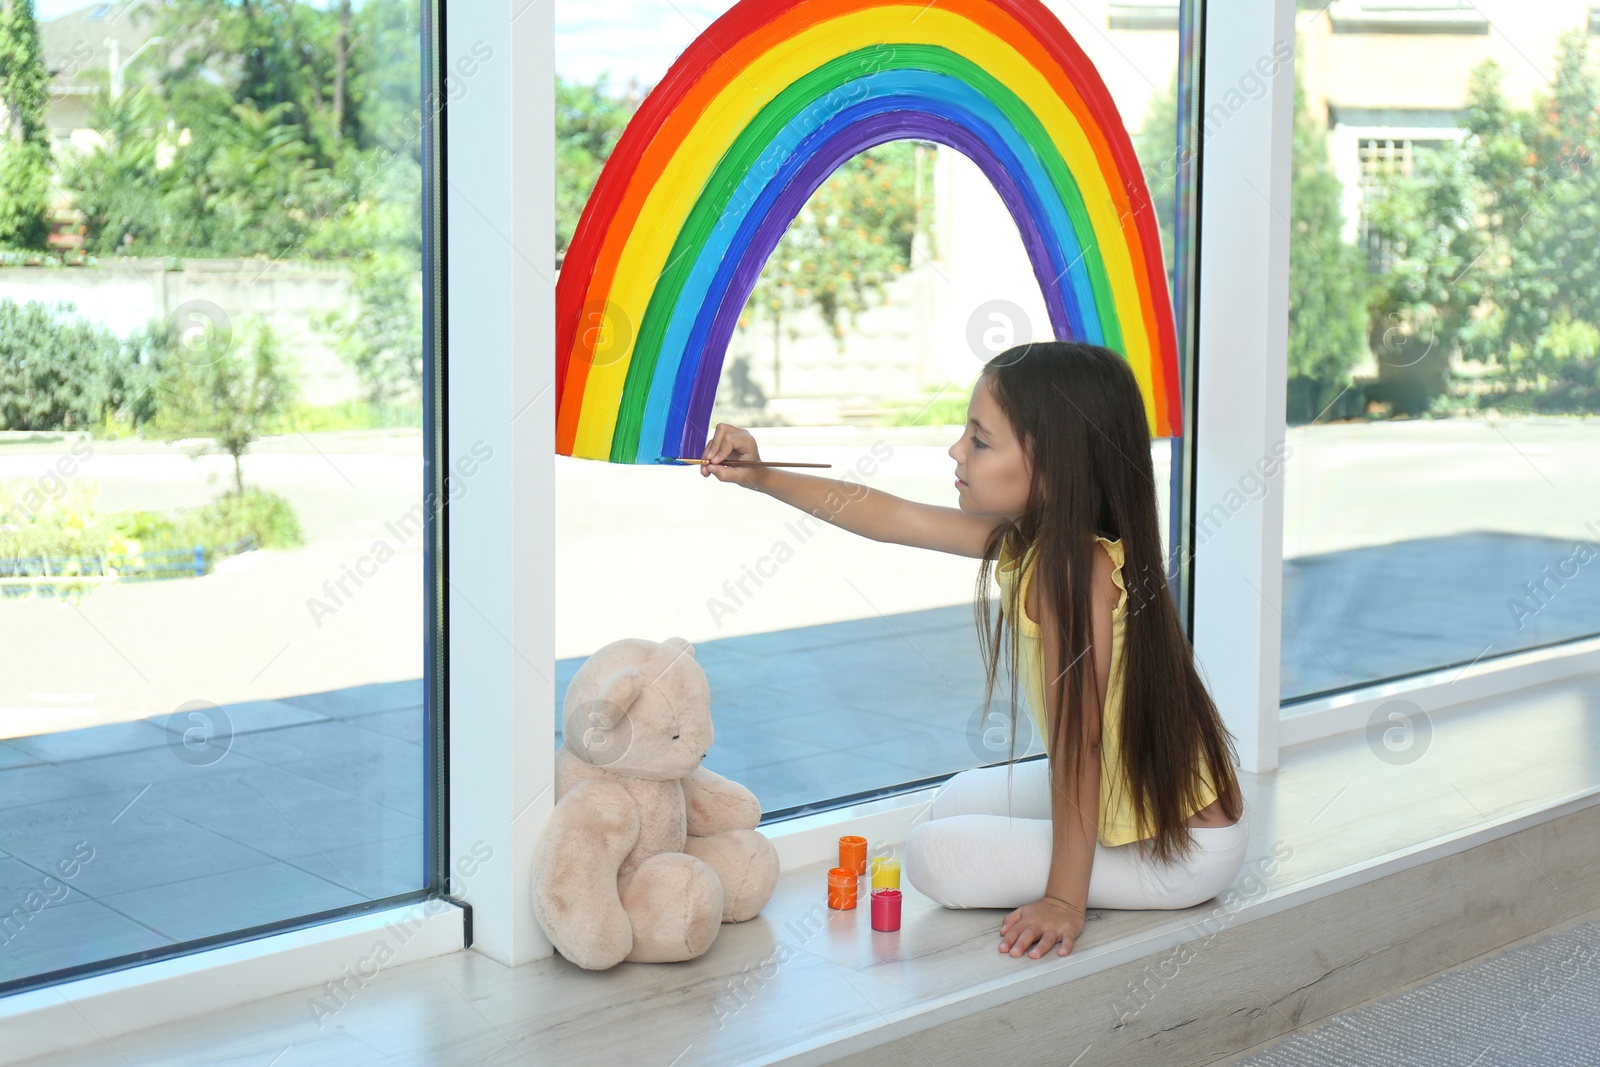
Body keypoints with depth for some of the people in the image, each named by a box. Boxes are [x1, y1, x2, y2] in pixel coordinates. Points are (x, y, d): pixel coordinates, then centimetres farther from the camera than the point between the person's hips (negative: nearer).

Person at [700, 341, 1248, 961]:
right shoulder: (1025, 539, -2)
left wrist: (1064, 898, -25)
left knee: (934, 857, -9)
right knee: (958, 801, 22)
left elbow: (1076, 746, -28)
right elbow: (891, 517, 7)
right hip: (1123, 791, 9)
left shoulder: (1077, 568, -29)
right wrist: (761, 478, 6)